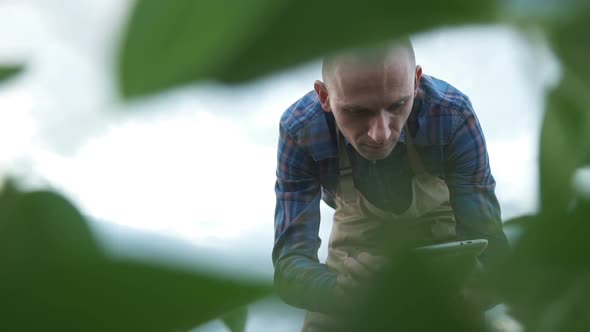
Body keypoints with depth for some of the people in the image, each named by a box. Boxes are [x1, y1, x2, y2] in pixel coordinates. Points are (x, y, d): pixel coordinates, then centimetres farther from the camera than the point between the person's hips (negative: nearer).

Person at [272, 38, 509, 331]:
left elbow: (484, 240, -31)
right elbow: (291, 261, -33)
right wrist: (343, 291, -57)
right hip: (361, 228, 1)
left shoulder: (453, 116, -34)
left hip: (440, 224, 0)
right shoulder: (299, 131, -32)